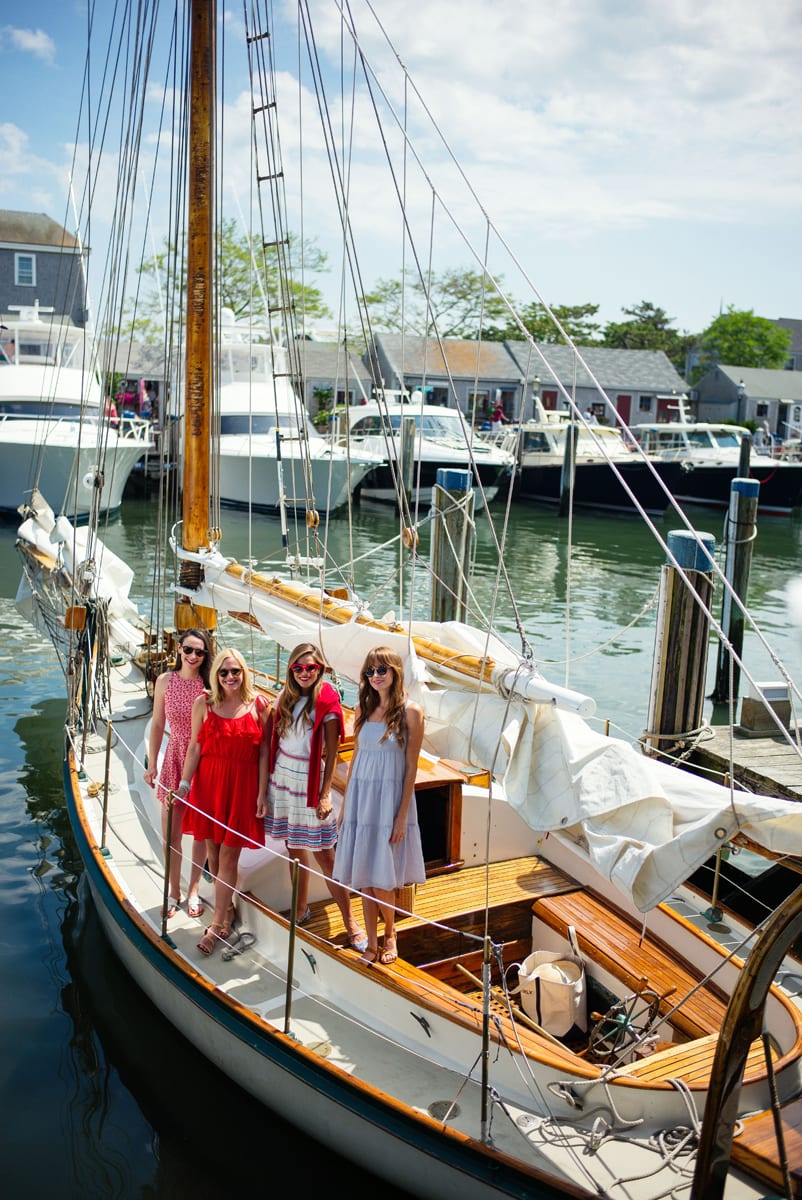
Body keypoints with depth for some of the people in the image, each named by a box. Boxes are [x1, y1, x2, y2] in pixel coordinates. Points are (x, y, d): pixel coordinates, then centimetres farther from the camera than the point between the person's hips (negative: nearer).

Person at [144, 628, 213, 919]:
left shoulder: (210, 684, -7)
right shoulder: (166, 681, -2)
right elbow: (157, 724, 3)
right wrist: (152, 764, 4)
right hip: (175, 760, 1)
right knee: (171, 832, 5)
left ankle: (193, 890, 27)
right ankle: (174, 891, 24)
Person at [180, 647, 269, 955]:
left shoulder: (258, 705, -3)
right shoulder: (203, 704, 1)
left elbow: (264, 753, -1)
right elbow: (194, 747, 3)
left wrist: (262, 794, -3)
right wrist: (184, 783, -4)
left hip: (242, 785, -2)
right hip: (209, 783, 2)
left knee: (229, 855, 0)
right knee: (213, 852, 9)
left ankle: (219, 923, 9)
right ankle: (227, 908, 28)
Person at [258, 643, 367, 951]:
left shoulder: (326, 703, -11)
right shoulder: (286, 697, 5)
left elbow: (331, 753, -10)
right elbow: (274, 738, 11)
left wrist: (325, 794, -14)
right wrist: (266, 783, 9)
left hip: (309, 782, -5)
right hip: (281, 778, 5)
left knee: (324, 855, -4)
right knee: (293, 848, 13)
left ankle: (351, 922, 5)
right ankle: (301, 910, 28)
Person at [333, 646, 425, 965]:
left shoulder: (410, 711, -7)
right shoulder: (363, 708, 8)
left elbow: (411, 767, -7)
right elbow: (356, 758, 12)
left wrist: (402, 815, -10)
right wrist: (345, 804, 11)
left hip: (390, 797, -4)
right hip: (360, 796, 5)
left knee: (381, 879, -1)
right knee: (362, 876, 7)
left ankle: (390, 935, 25)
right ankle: (371, 943, 21)